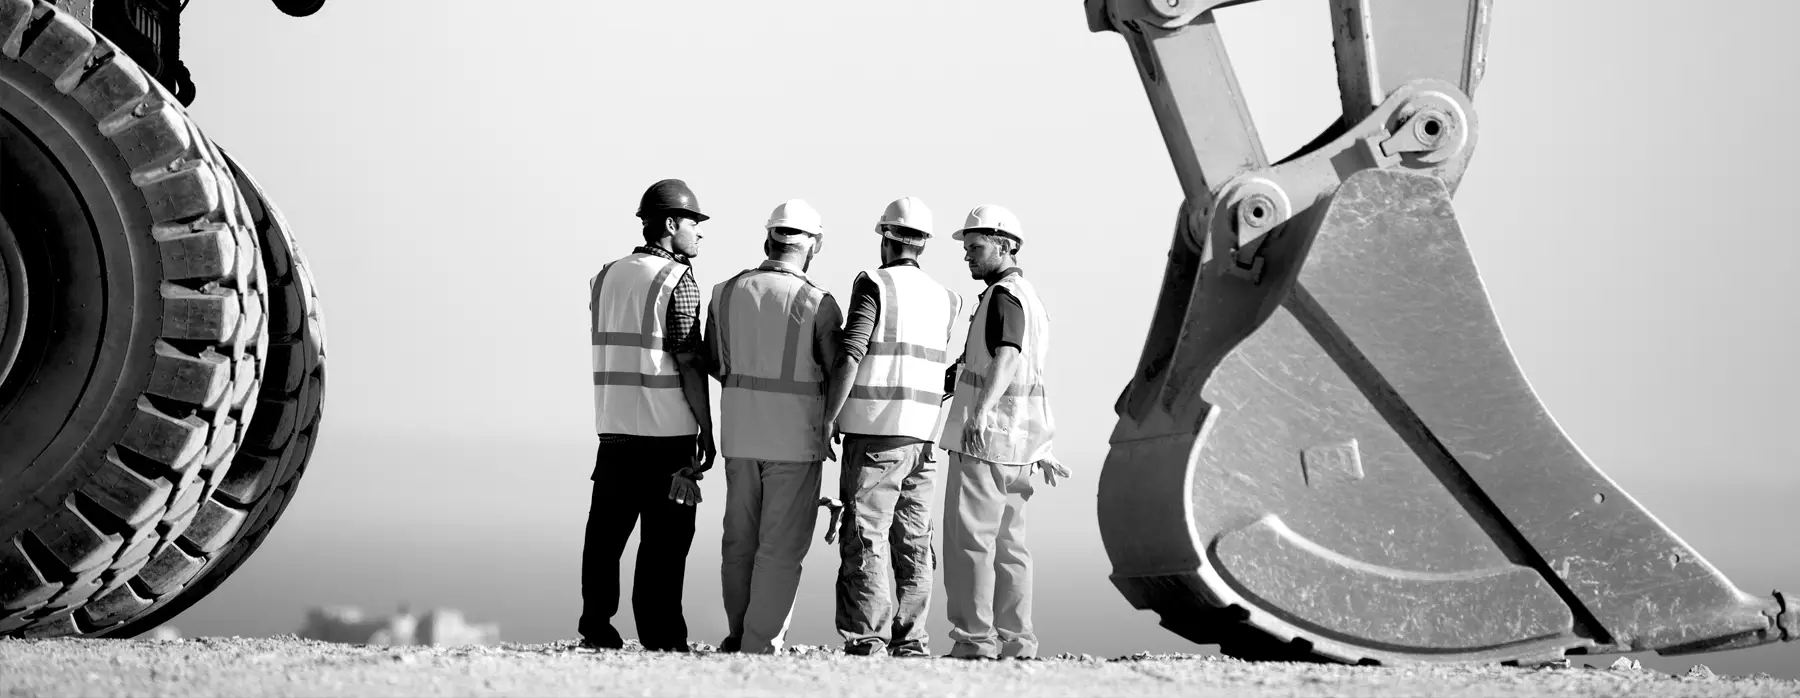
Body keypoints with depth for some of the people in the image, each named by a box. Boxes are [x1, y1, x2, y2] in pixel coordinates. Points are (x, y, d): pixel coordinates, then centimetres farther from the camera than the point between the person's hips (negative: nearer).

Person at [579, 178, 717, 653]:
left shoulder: (606, 276, 13)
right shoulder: (678, 281, -9)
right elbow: (689, 361, -12)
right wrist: (706, 430, -7)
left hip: (613, 426, 6)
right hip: (667, 430, -6)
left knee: (606, 530, 8)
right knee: (664, 538, -1)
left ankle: (597, 628, 6)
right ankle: (660, 636, -1)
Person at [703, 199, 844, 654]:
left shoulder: (726, 292, 1)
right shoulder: (817, 304, -12)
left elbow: (716, 365, 9)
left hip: (739, 433, 4)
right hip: (796, 438, -4)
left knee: (739, 540, 15)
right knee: (781, 547, 2)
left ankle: (738, 635, 22)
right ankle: (761, 643, 1)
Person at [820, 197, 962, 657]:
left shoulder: (875, 285, -5)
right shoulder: (944, 299, 13)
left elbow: (850, 356, -13)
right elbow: (941, 369, 15)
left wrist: (827, 420, -10)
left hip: (875, 431, -6)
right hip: (923, 432, 6)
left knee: (866, 536, -6)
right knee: (913, 539, 9)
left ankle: (867, 639, -12)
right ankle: (909, 638, 10)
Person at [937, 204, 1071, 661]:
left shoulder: (1004, 294, -11)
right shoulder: (1029, 297, 21)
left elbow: (1007, 357, -28)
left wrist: (981, 410, -42)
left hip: (984, 437, -10)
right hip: (1018, 443, 10)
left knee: (969, 539, -9)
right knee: (1008, 545, 11)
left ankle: (975, 638, -12)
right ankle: (1015, 641, 10)